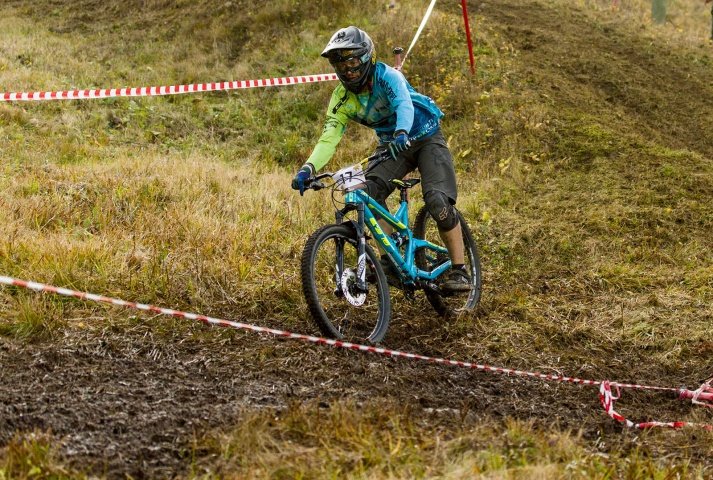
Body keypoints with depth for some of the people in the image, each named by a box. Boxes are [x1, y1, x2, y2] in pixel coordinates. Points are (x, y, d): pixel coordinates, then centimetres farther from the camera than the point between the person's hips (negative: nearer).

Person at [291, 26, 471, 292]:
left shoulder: (387, 76, -25)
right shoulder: (341, 98, -10)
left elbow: (404, 104, -43)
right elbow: (329, 138, -17)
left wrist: (401, 133, -65)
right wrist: (309, 168, -35)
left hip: (426, 138, -5)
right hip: (392, 145, 5)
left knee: (438, 201, -22)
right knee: (370, 192, -21)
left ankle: (459, 271, -13)